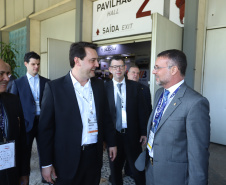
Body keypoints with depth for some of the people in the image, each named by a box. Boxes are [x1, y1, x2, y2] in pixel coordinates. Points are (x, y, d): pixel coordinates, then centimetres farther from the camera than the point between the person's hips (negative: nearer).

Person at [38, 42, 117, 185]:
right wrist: (46, 163, -6)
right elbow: (46, 127, -8)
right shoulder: (54, 87, -11)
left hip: (95, 155, 4)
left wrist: (111, 142, 11)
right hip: (68, 158, -3)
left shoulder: (99, 84, 1)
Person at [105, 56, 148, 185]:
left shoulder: (135, 86, -1)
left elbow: (142, 111, 1)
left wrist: (144, 132, -2)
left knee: (137, 167, 12)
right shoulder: (104, 87, -3)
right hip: (113, 134, 1)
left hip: (132, 134, 0)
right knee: (115, 168, 18)